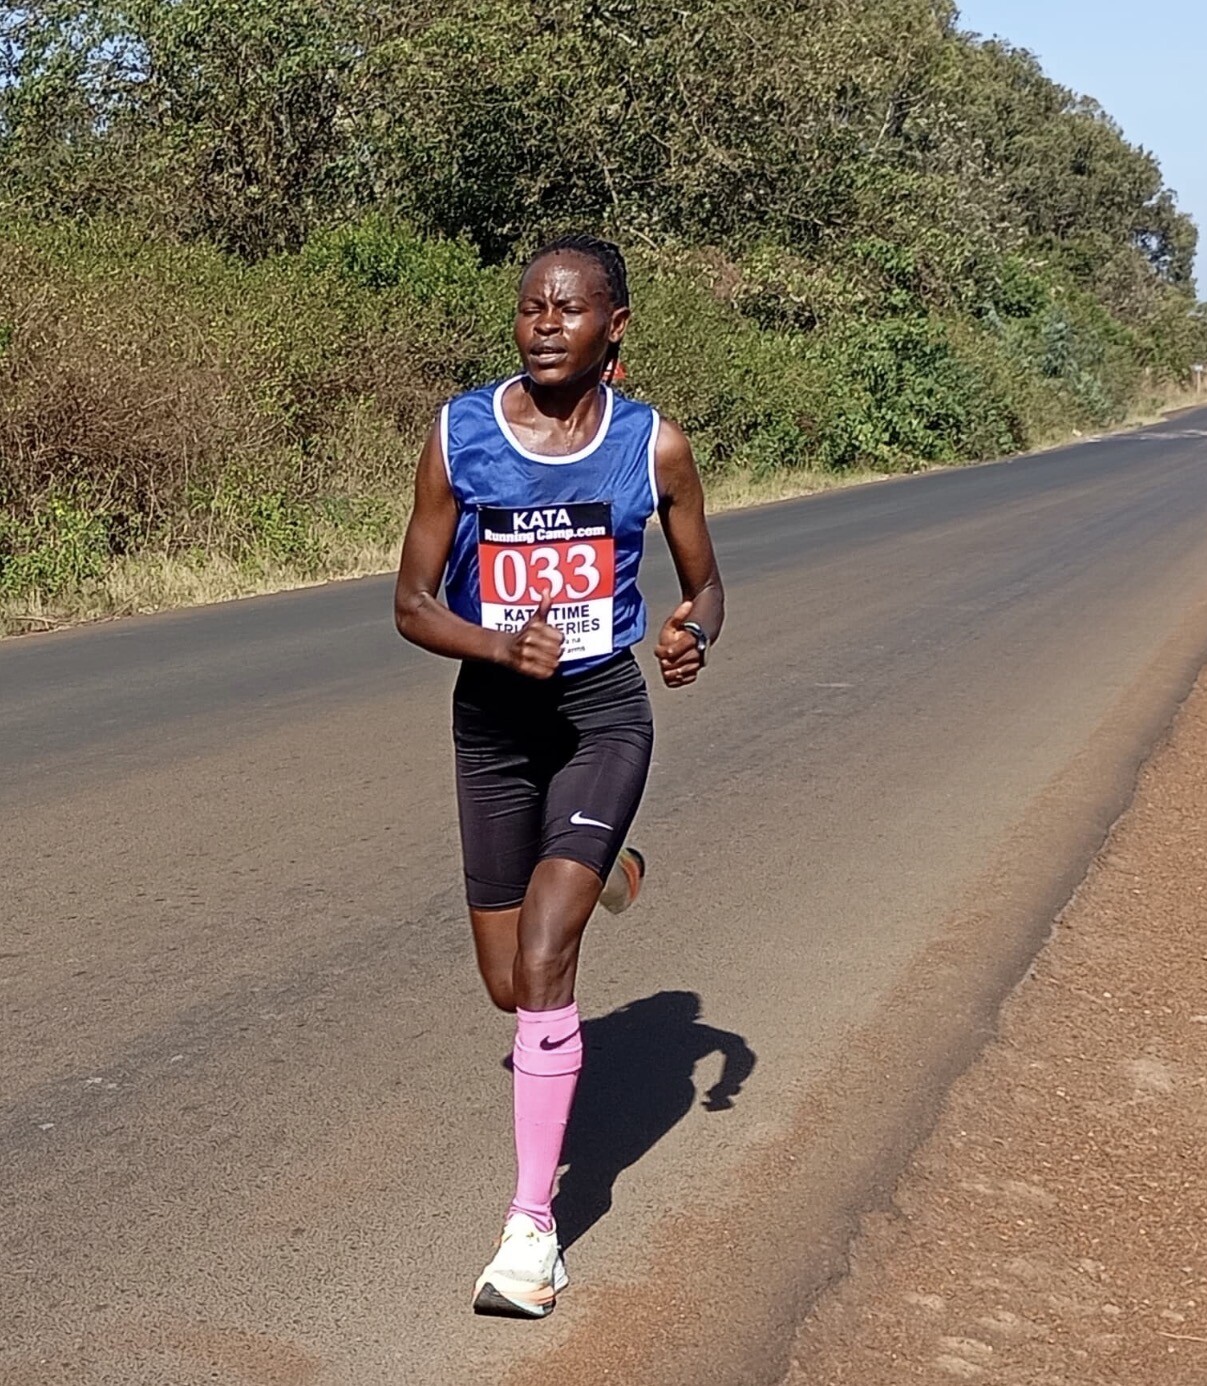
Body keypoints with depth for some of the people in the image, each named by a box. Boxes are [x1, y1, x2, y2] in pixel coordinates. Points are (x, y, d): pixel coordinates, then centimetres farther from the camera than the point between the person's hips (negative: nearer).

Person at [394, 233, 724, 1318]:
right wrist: (504, 646, -24)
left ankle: (532, 1223, -3)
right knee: (511, 985, 12)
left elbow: (705, 584, 5)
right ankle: (599, 864, 48)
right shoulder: (460, 436, -8)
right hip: (493, 719, 2)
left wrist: (694, 637, -19)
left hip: (604, 712, -2)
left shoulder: (653, 445, -8)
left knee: (542, 963, -16)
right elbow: (413, 605, -4)